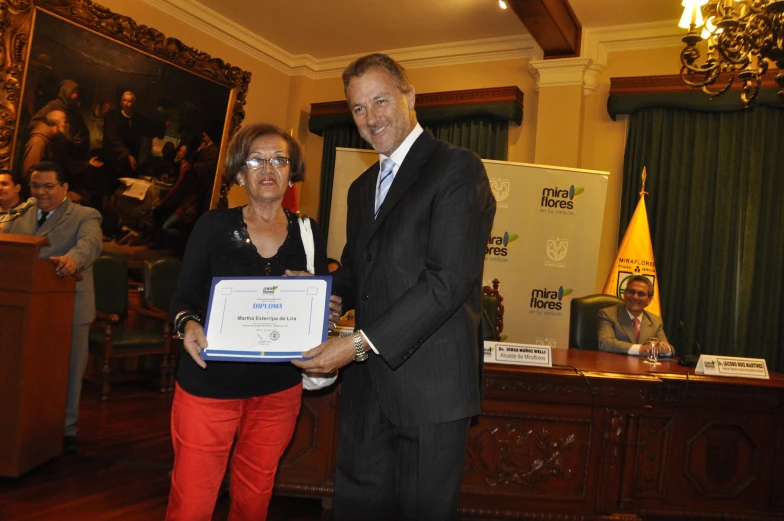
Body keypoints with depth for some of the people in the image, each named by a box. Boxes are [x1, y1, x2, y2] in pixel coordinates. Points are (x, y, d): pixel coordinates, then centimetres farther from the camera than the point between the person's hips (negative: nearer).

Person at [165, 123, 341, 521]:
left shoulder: (308, 233, 4)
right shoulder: (214, 225, -2)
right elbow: (183, 297, -1)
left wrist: (328, 313, -12)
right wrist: (188, 324, -22)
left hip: (279, 388, 2)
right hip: (210, 382, -2)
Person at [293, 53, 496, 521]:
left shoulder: (458, 169, -8)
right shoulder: (363, 187, 18)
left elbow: (449, 279, -18)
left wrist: (362, 343, -19)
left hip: (429, 386, -7)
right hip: (367, 384, 7)